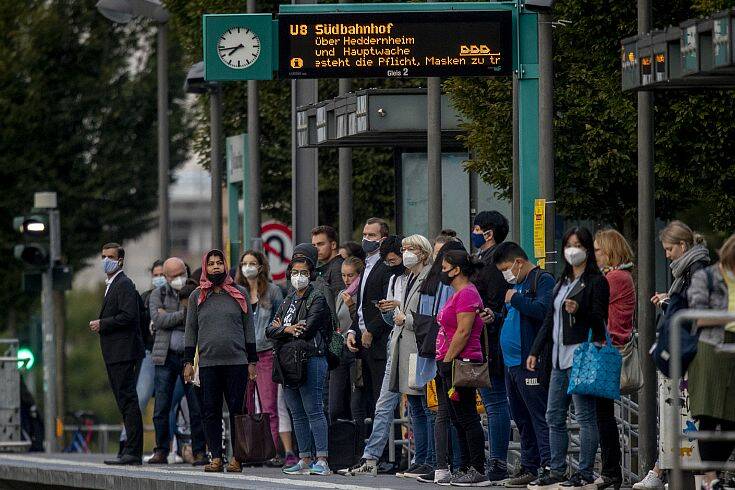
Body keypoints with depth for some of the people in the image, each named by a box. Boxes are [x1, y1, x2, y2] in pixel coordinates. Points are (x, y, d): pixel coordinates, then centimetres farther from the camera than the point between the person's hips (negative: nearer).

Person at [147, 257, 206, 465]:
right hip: (166, 355, 1)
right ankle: (161, 451, 8)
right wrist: (183, 314, -13)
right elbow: (158, 320, -6)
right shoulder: (158, 295, 10)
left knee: (196, 407, -3)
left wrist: (169, 316, -10)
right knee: (161, 408, 1)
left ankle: (199, 452, 3)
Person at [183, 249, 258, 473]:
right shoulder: (197, 297, 11)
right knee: (211, 411, 0)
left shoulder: (240, 294, 8)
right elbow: (190, 331, 12)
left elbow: (249, 329, 9)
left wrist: (252, 361, 4)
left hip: (237, 362, -1)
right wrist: (188, 362, 5)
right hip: (208, 362, 1)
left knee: (237, 410, -2)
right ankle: (216, 457, 4)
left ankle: (237, 457, 2)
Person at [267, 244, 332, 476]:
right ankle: (304, 459, 13)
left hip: (311, 359, -8)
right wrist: (287, 329, -10)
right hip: (288, 362, 8)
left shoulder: (317, 299, -3)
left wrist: (281, 328, -1)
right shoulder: (289, 301, 20)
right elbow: (270, 330, 11)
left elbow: (307, 329, -15)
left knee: (314, 411, -11)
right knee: (298, 414, 9)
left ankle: (322, 460, -13)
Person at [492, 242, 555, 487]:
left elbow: (543, 310, -24)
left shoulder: (543, 280, -7)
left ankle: (549, 465, -13)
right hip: (512, 363, 10)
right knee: (522, 419, 12)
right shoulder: (517, 284, 21)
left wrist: (515, 299, -15)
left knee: (539, 417, -11)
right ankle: (529, 468, 17)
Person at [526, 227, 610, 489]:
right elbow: (550, 319, 23)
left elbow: (599, 319, -9)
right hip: (559, 357, 9)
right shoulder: (563, 282, 21)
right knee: (554, 416, 8)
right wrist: (535, 351, 19)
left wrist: (578, 310, -27)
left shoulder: (596, 281, -3)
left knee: (585, 415, -7)